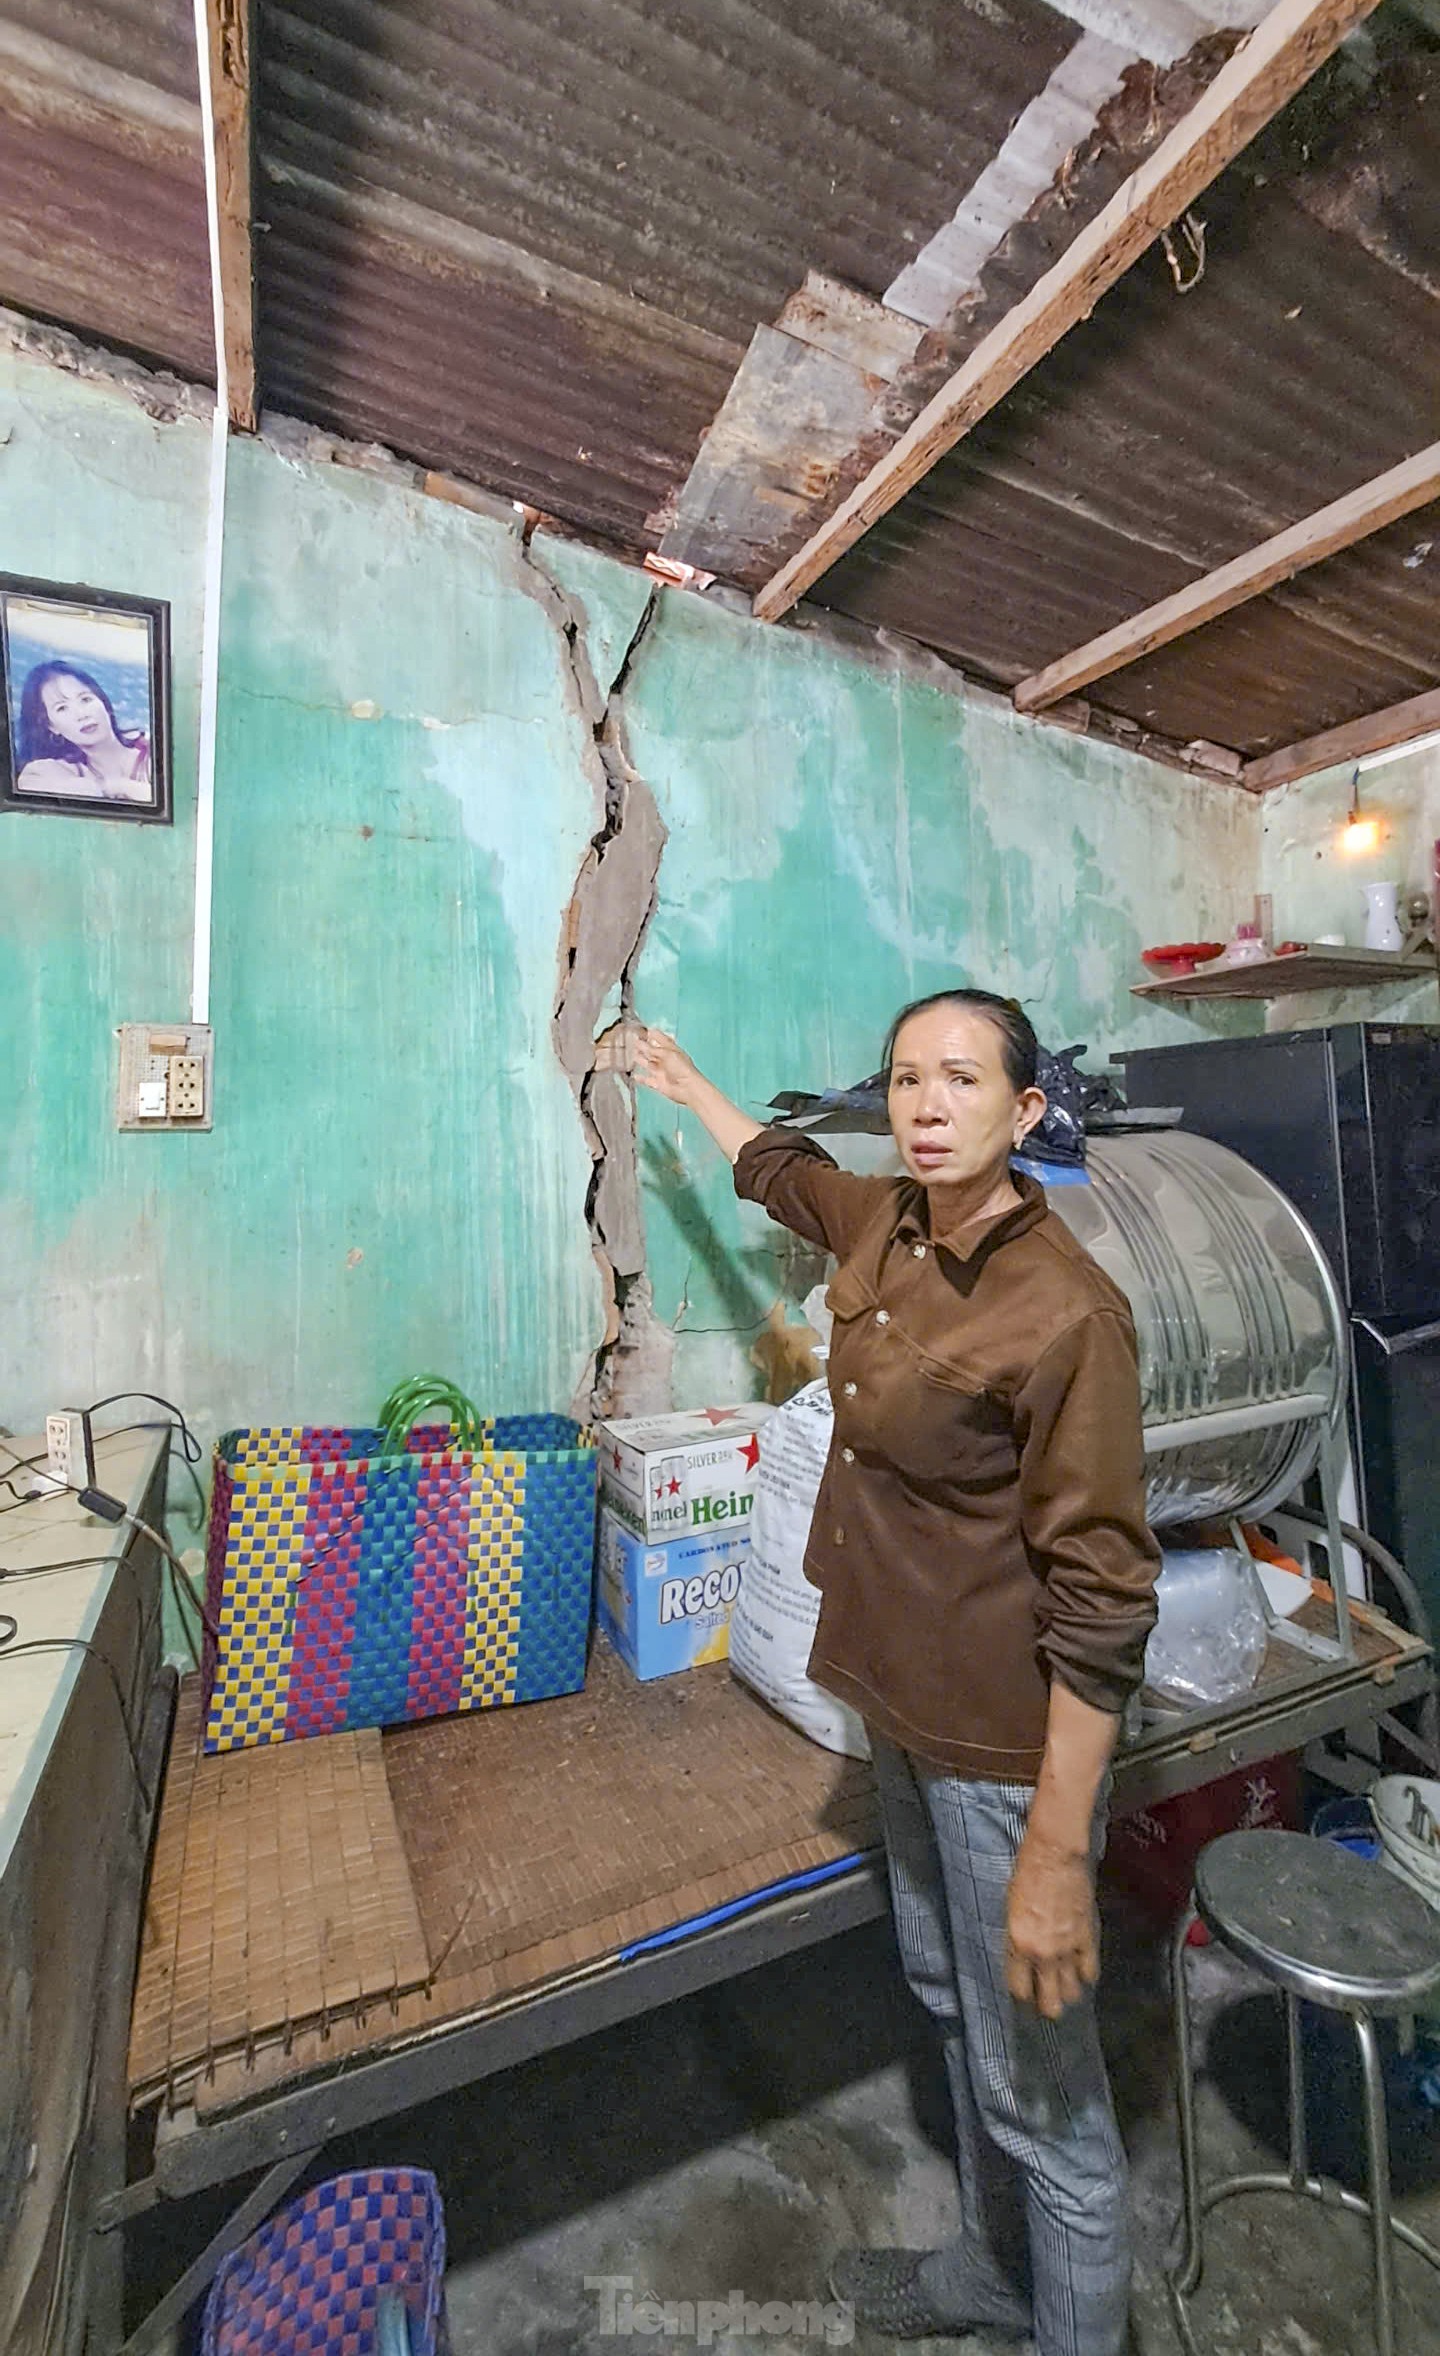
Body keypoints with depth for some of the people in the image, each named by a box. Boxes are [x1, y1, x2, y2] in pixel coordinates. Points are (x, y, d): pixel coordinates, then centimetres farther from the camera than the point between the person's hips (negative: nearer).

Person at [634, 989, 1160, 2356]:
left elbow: (1099, 1607, -22)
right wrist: (686, 1084, 35)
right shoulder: (886, 1226, -2)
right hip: (898, 1698, 8)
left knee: (1034, 2079, 13)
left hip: (1004, 1743, -8)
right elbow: (785, 1171, 21)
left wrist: (1057, 1854, -19)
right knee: (951, 2000, 28)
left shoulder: (1065, 1311, -25)